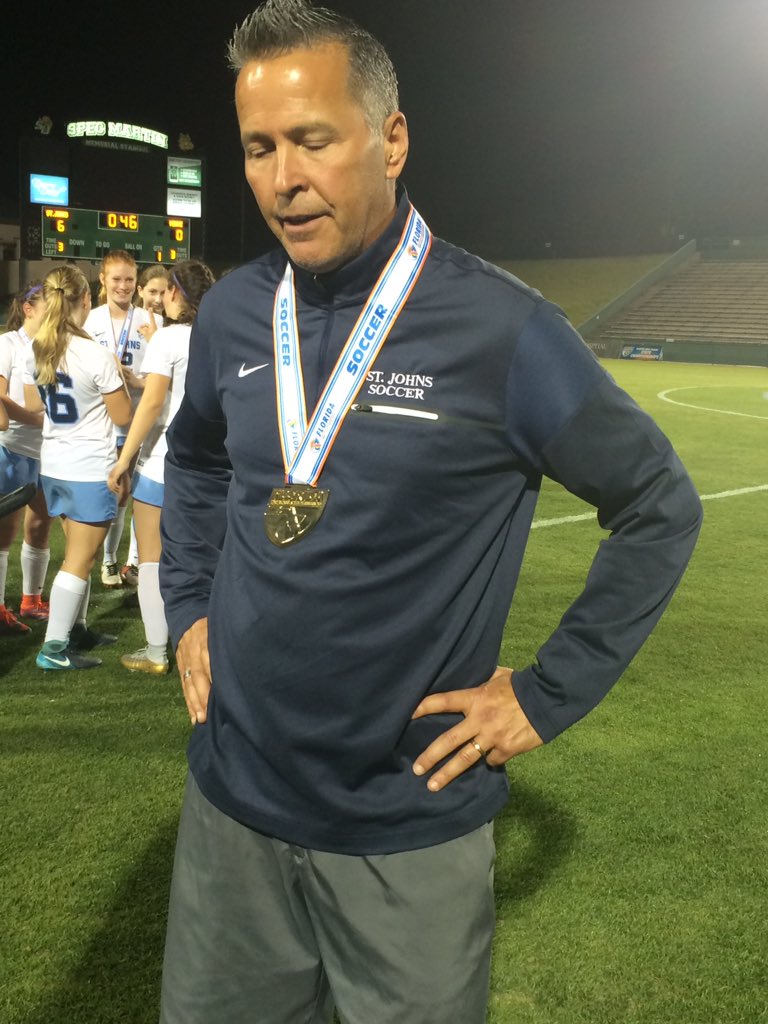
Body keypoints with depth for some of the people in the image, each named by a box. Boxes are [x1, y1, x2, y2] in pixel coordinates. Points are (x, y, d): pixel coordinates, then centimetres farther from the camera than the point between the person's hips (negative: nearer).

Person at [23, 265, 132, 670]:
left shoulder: (36, 351, 2)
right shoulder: (96, 356, -19)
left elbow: (32, 404, 14)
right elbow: (123, 416, -12)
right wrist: (116, 374, 2)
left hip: (53, 465, 7)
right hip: (91, 468, -7)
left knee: (77, 551, 20)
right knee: (79, 560, 0)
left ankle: (75, 629, 29)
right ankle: (54, 648, 2)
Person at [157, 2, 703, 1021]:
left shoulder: (501, 327, -16)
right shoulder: (230, 314, -1)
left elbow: (660, 507, -7)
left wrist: (546, 693, -8)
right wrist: (189, 609, 7)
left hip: (412, 831, -4)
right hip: (232, 800, 5)